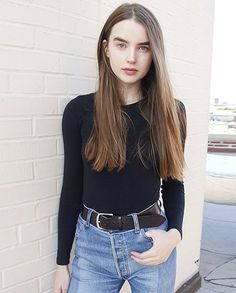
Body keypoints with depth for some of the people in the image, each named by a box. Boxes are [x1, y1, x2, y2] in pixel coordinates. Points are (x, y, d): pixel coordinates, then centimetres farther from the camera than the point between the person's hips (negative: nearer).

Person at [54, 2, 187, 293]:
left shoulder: (172, 111, -4)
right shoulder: (79, 110, -7)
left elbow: (173, 182, 5)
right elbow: (72, 187, -2)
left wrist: (174, 233, -11)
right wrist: (62, 262, 2)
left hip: (152, 244, 2)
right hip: (93, 245, -1)